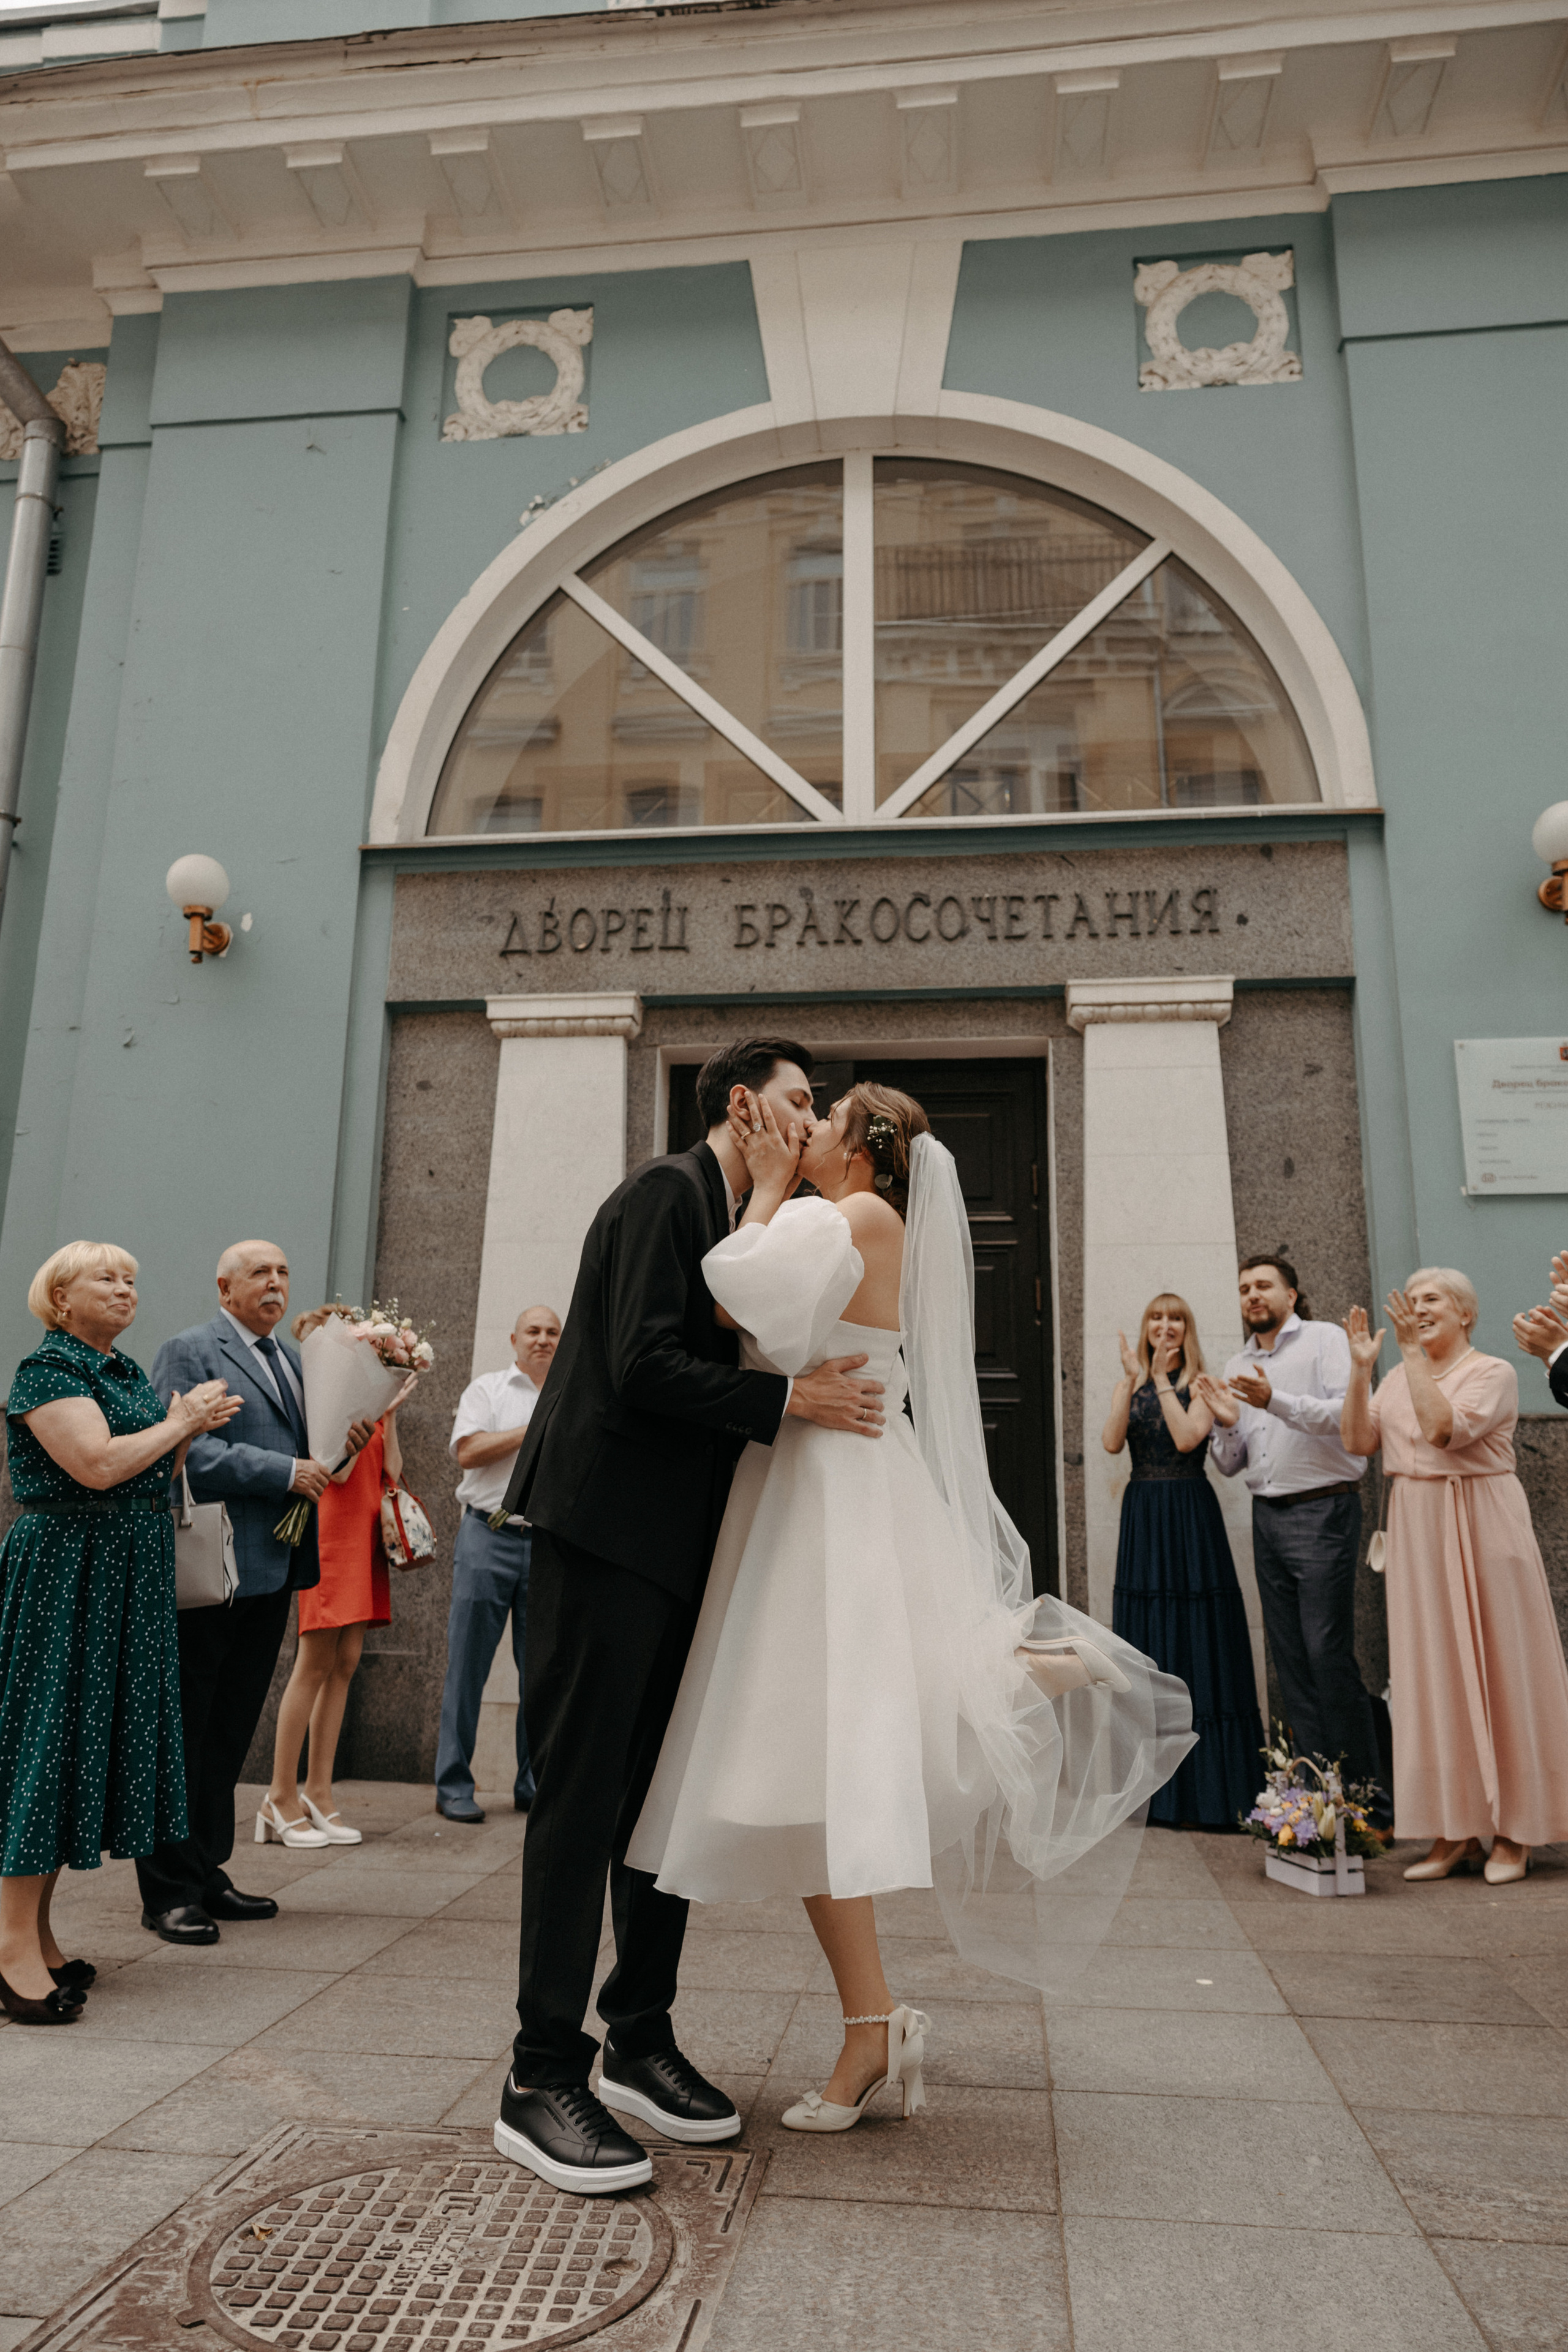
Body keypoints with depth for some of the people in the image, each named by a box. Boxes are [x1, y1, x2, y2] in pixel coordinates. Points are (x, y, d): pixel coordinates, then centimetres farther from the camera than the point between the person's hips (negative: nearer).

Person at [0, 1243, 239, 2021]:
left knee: (95, 1734, 11)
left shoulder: (128, 1371, 15)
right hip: (65, 1571, -9)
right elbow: (98, 1466, -23)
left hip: (128, 1578, 9)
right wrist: (180, 1422, -12)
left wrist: (190, 1430, 4)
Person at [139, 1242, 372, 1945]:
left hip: (271, 1570, 7)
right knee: (186, 1735, 2)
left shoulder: (292, 1357, 17)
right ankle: (168, 1891, 13)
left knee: (231, 1732, 15)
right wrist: (284, 1472, -20)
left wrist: (342, 1444, -1)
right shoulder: (188, 1352, -6)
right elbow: (185, 1450, -18)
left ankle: (206, 1872, 26)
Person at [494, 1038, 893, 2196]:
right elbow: (644, 1368, -20)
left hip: (677, 1547, 10)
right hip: (607, 1527, -9)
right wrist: (790, 1398, -17)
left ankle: (642, 2032, 28)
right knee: (584, 1791, -3)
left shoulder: (738, 1218, 18)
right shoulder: (668, 1191, -10)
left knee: (669, 1794, 14)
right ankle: (542, 2079, 9)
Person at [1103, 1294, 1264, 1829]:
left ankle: (1203, 1791, 6)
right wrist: (1133, 1381, -12)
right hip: (1142, 1518, 4)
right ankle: (1157, 1789, 17)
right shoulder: (1130, 1385, 10)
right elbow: (1112, 1442, -7)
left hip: (1190, 1518, -4)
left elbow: (1187, 1438, -17)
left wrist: (1162, 1381, -13)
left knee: (1196, 1645, -2)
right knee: (1148, 1648, 7)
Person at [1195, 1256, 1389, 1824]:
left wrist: (1275, 1402, -26)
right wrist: (1226, 1424, -5)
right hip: (1267, 1516, 6)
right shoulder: (1236, 1368, 16)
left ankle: (1367, 1796, 3)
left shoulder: (1325, 1339, -1)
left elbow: (1349, 1414, -16)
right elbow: (1229, 1464, 15)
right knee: (1290, 1660, 7)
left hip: (1322, 1509, -6)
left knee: (1329, 1654, -8)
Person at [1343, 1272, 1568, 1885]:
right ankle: (1456, 1830, 14)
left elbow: (1444, 1430, -21)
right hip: (1417, 1534, 6)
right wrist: (1361, 1368, -5)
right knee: (1432, 1669, 6)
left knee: (1494, 1667, 0)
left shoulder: (1493, 1372, -6)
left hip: (1480, 1530, -5)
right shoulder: (1400, 1376, 12)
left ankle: (1512, 1832, 12)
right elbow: (1360, 1440, 2)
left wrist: (1414, 1352, -21)